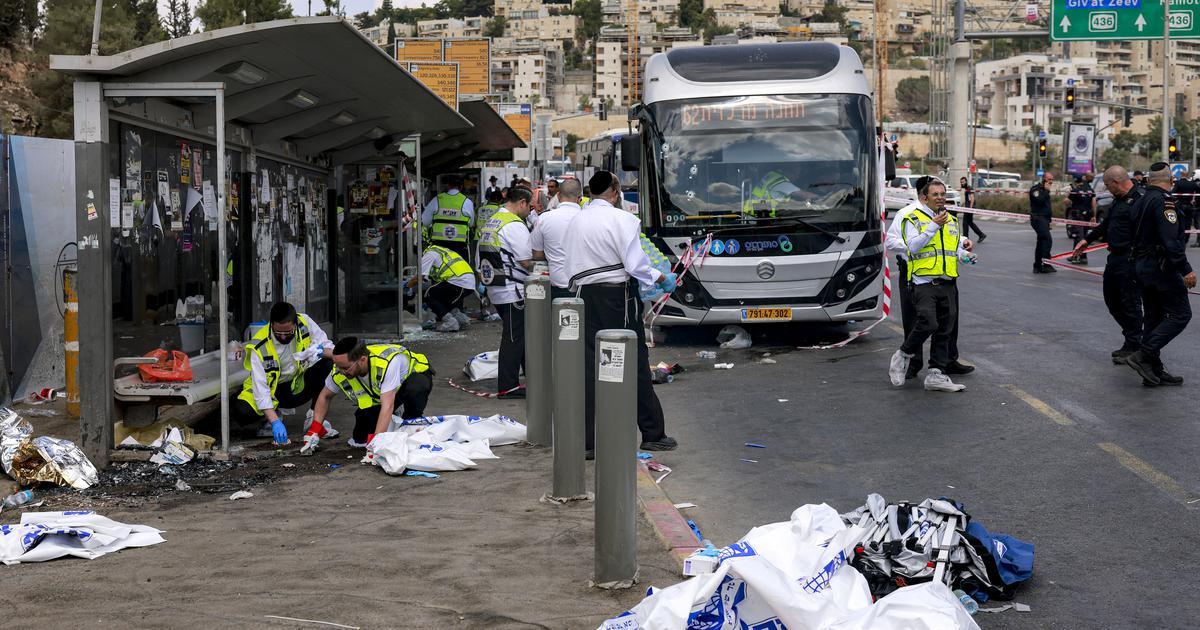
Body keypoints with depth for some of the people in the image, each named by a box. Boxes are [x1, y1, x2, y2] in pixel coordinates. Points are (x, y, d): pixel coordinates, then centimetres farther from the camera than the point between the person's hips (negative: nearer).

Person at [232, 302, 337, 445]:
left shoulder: (304, 322, -17)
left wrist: (322, 351, -35)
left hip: (297, 386, 2)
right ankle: (275, 416, 4)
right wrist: (274, 422, -41)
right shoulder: (259, 347, -25)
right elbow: (260, 387, -30)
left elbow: (329, 348, -9)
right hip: (271, 390, -2)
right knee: (241, 412, -32)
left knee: (327, 364, -25)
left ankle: (315, 417, -8)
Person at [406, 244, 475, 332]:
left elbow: (418, 277, -2)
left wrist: (407, 286, 15)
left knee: (428, 294, 3)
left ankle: (450, 322, -6)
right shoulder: (440, 252, 31)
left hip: (458, 281, -9)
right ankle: (461, 318, 13)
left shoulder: (429, 254, 3)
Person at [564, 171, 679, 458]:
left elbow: (571, 267, 13)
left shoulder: (576, 222, 12)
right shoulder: (621, 219, -10)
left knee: (590, 366, 5)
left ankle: (587, 440, 3)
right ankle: (652, 434, 9)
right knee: (635, 362, 2)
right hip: (618, 295, -6)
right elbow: (636, 264, -14)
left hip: (586, 295, 6)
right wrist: (663, 279, -1)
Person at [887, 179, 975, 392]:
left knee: (944, 331, 4)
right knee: (928, 324, -22)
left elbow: (957, 250, 28)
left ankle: (936, 374, 7)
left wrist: (966, 253, 6)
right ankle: (903, 356, 0)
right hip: (924, 284, -6)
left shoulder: (952, 221, 21)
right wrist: (934, 226, -17)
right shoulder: (914, 219, 2)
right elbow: (913, 246, -13)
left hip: (948, 285, 6)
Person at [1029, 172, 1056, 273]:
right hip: (1038, 218, -10)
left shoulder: (1044, 189, 21)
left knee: (1041, 242, 11)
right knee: (1047, 239, -21)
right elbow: (1039, 200, -25)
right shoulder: (1035, 189, -8)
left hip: (1044, 219, 10)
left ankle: (1037, 266, 16)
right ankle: (1046, 264, -24)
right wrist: (1046, 191, -15)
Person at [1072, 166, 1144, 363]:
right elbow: (1106, 224, 29)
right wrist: (1088, 239, 32)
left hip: (1131, 260, -10)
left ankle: (1132, 347, 8)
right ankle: (1132, 338, 28)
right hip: (1115, 257, 10)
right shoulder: (1118, 200, 15)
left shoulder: (1139, 199, -17)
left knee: (1130, 303, -2)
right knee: (1112, 301, 16)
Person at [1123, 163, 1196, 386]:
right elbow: (1170, 240, -23)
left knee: (1154, 317, 12)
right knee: (1180, 314, -7)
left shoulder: (1142, 201, 15)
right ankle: (1144, 355, -15)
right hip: (1161, 266, -10)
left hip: (1142, 265, 10)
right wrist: (1185, 269, -24)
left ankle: (1154, 371, 12)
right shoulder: (1163, 200, -14)